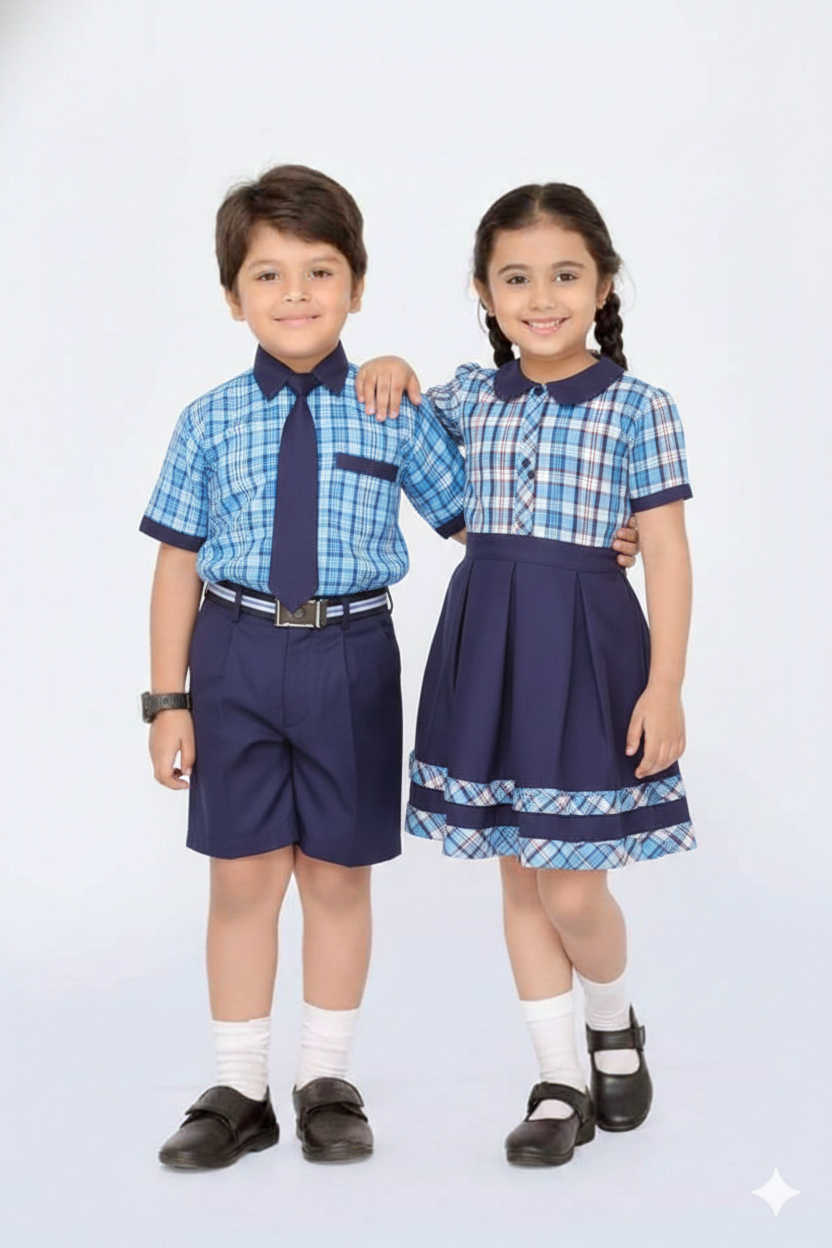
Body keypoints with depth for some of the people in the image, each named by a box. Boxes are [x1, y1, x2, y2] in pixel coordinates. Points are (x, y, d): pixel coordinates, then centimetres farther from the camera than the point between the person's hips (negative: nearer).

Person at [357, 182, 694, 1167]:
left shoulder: (638, 409, -5)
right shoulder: (468, 397, 6)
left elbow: (667, 553, -6)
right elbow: (398, 412, 28)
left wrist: (665, 686, -12)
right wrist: (391, 372, 4)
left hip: (584, 649, -4)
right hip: (486, 644, 4)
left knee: (570, 886, -2)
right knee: (520, 876, 10)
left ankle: (615, 1026, 30)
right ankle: (559, 1082, 23)